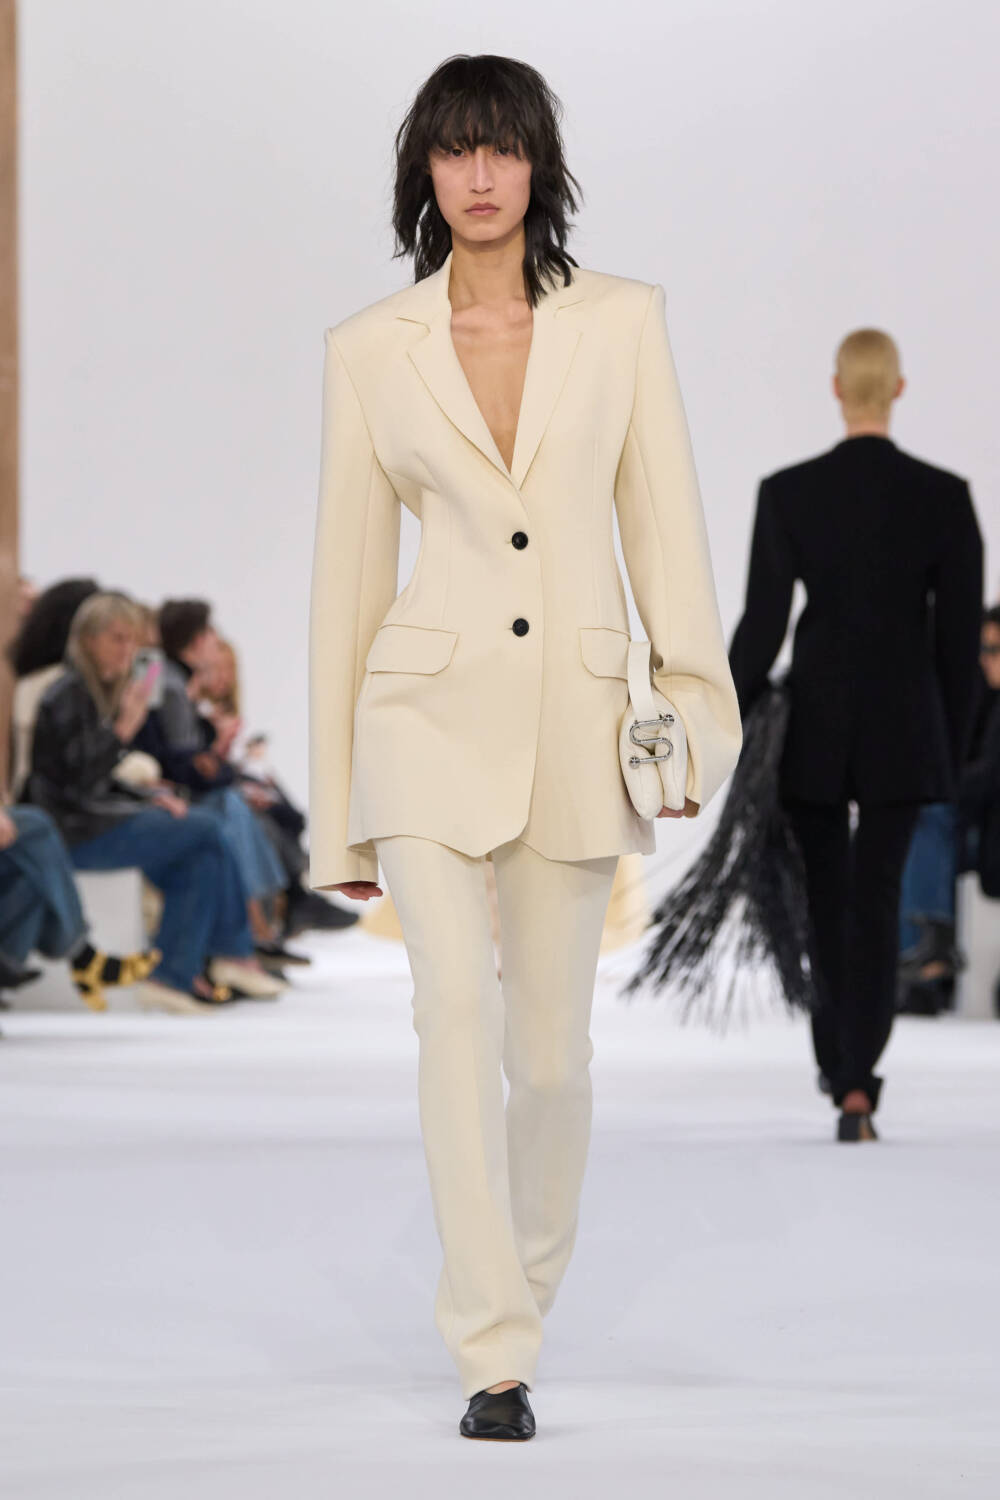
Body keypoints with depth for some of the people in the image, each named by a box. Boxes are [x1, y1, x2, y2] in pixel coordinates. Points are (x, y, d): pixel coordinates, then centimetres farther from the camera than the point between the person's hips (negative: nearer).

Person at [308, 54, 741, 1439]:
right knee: (456, 1007, -18)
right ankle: (494, 1360, -16)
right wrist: (337, 808, 6)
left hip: (575, 716, 1)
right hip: (431, 709, -1)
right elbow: (348, 567, 6)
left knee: (550, 1044, 6)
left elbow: (664, 523, 5)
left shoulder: (622, 321, 4)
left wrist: (695, 704, -5)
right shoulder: (370, 349, 4)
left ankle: (525, 1293, 31)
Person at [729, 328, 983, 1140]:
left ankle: (838, 1056, 33)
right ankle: (857, 1082, -14)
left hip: (810, 727, 1)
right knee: (877, 901, 0)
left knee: (828, 890, 20)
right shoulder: (945, 496, -6)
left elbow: (762, 625, -8)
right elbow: (960, 630, -2)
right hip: (904, 729, 0)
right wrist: (953, 747, 9)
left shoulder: (787, 493, -7)